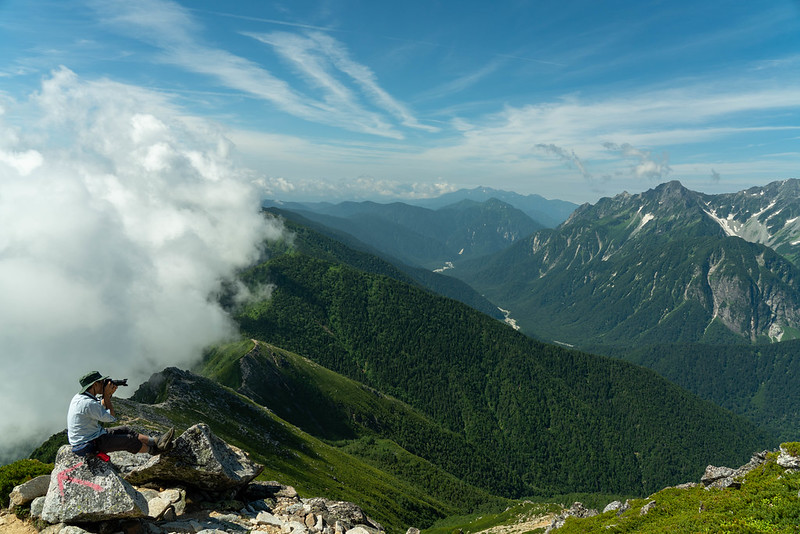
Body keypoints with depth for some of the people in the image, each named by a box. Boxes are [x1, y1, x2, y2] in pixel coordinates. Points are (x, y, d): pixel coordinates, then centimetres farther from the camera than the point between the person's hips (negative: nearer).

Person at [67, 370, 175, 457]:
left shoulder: (79, 396, 3)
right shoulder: (88, 403, -29)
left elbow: (101, 408, 17)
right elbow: (111, 417, -16)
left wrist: (108, 395, 0)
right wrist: (107, 395, -14)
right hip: (88, 445, -10)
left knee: (126, 430, 10)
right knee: (129, 440, -5)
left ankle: (155, 441, 13)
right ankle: (153, 449, 16)